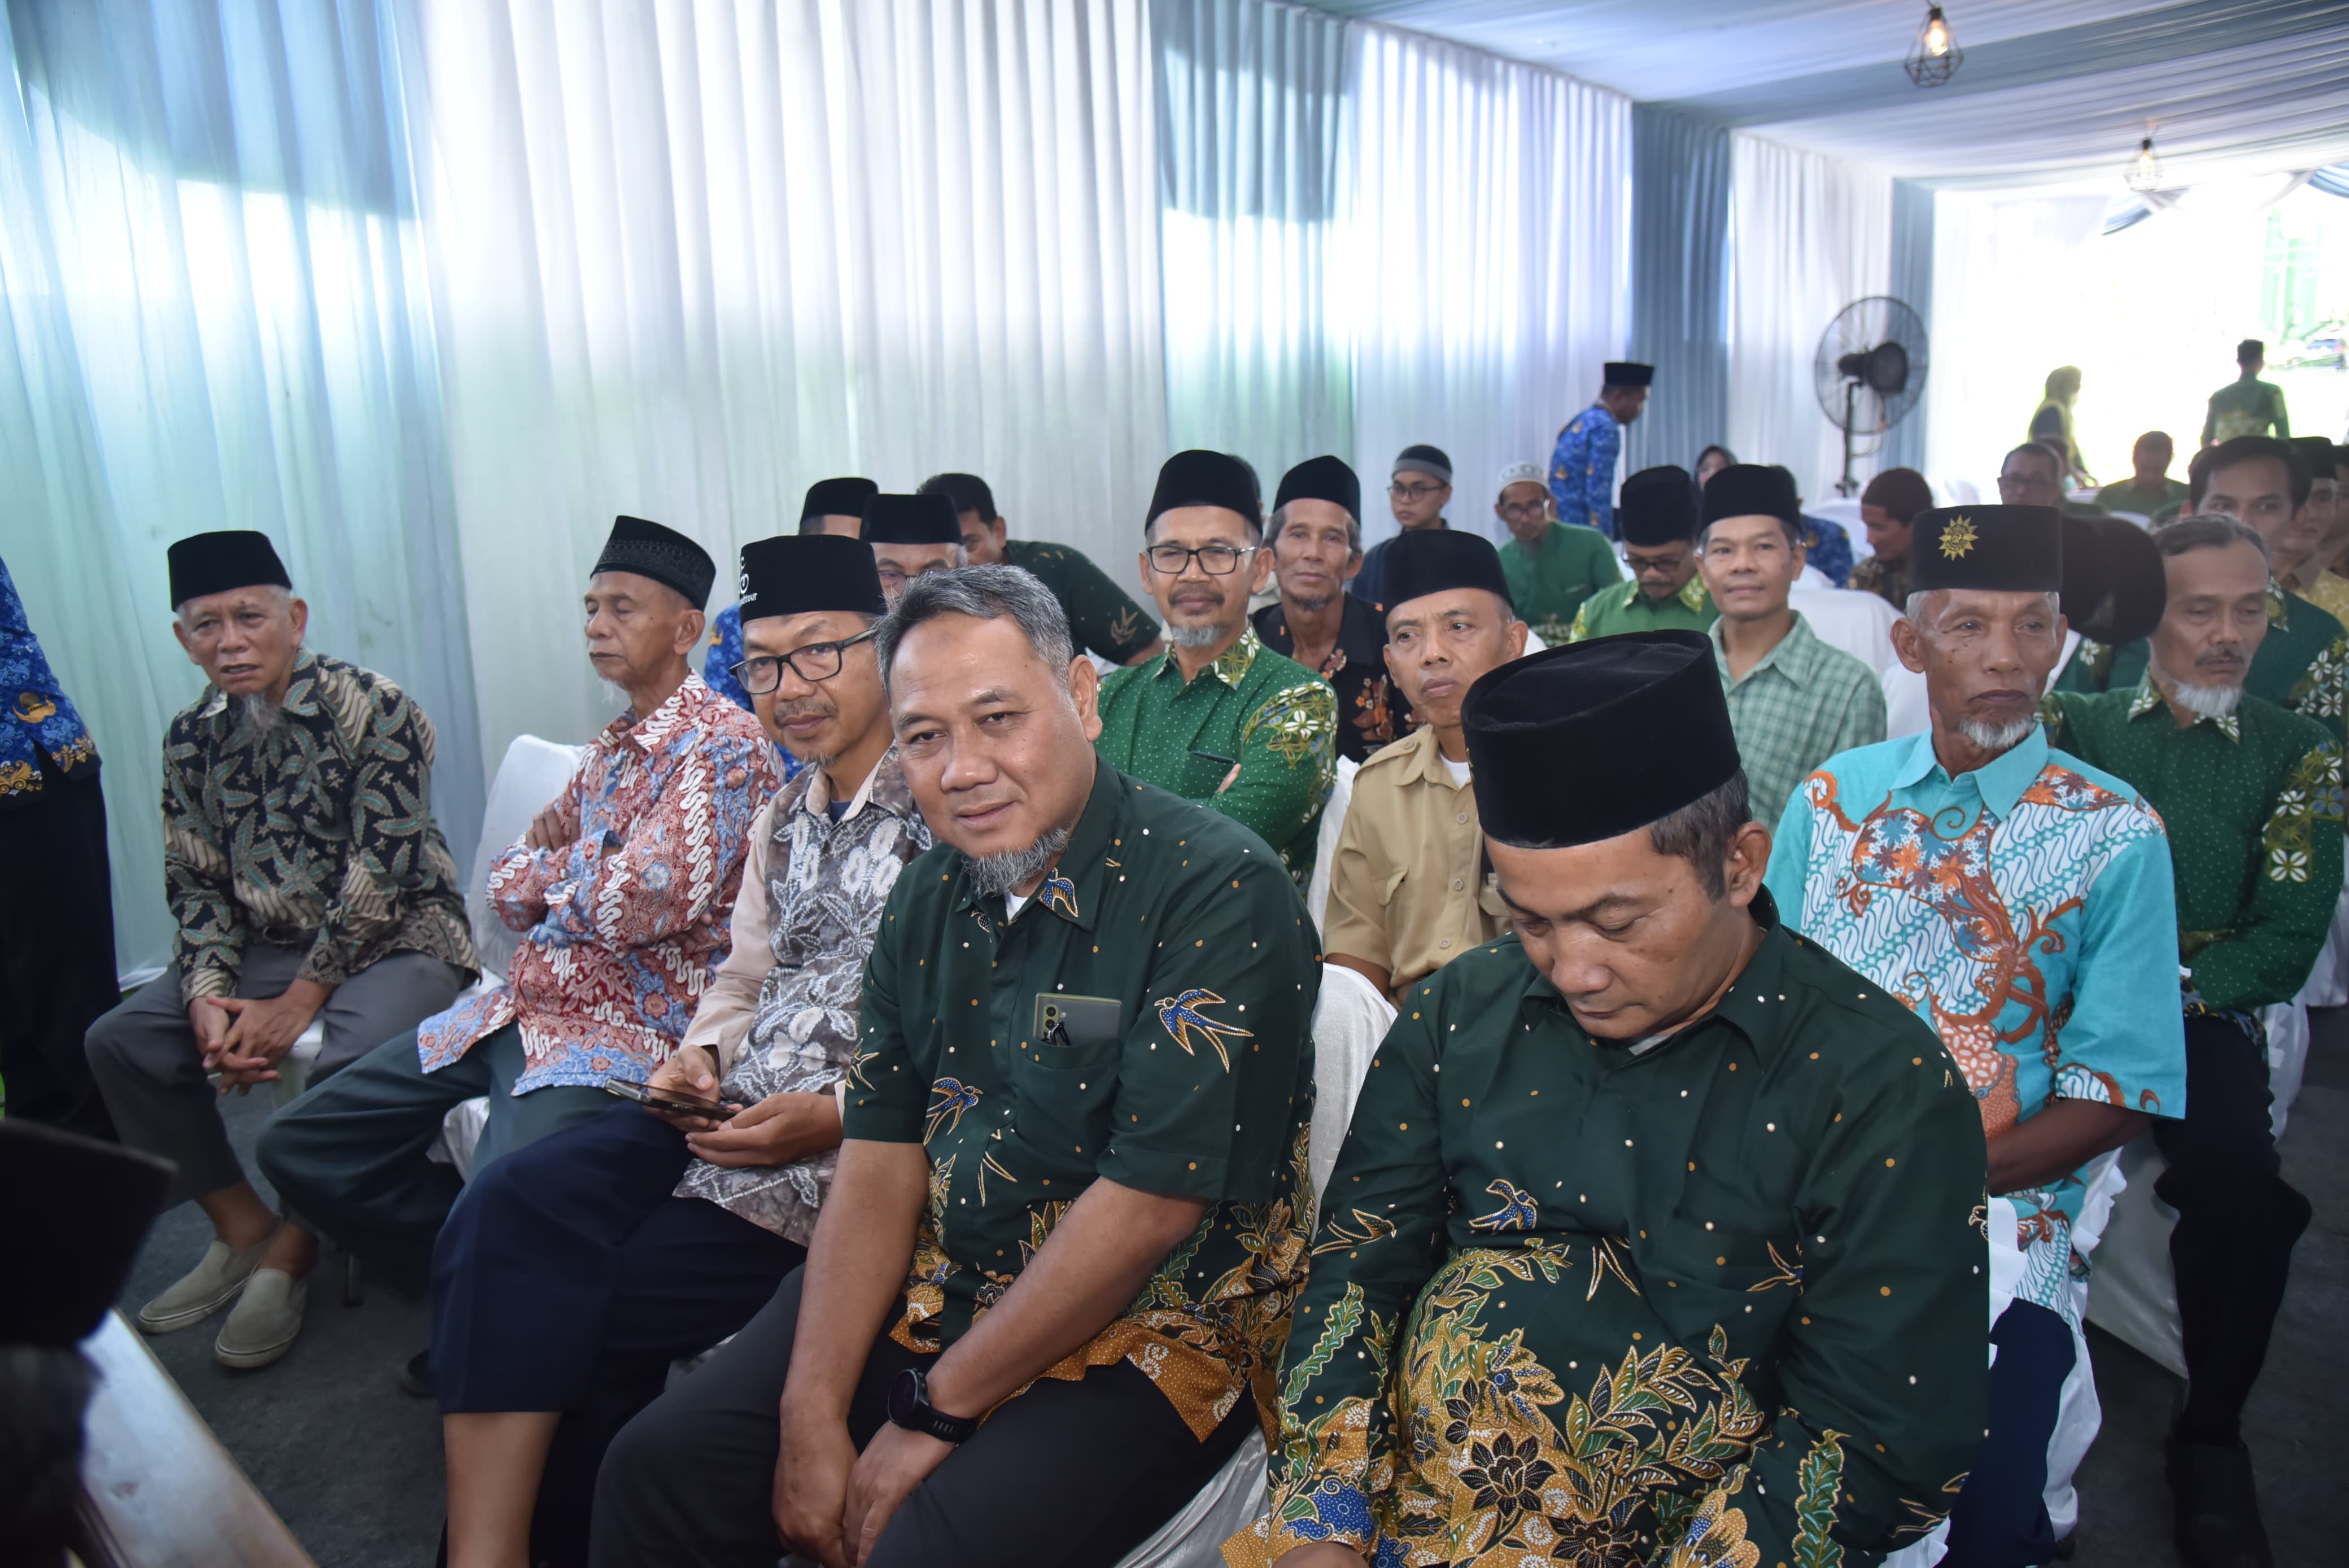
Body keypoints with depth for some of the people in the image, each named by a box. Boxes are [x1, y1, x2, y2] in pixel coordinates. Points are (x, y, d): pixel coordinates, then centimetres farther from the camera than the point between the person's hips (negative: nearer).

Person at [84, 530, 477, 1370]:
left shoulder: (373, 710, -16)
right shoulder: (191, 738, 5)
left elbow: (379, 874, -20)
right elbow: (196, 885, 6)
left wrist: (299, 1000, -20)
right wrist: (207, 998, -11)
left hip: (397, 939, -7)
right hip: (269, 945, 7)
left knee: (348, 1062, -32)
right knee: (119, 1041, -5)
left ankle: (292, 1252, -7)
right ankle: (241, 1228, 8)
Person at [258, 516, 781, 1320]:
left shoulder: (724, 743, -14)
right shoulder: (610, 746, 15)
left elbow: (631, 906, -23)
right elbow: (509, 890, 14)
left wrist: (566, 865, -2)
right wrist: (592, 873, -8)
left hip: (626, 1030, -9)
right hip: (520, 1006, 9)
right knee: (299, 1147, 9)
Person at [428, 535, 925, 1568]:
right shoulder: (783, 821, 18)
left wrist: (838, 1117, -19)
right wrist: (702, 1056, 6)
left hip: (848, 1147, -7)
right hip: (728, 1115, 7)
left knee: (591, 1315, -16)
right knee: (506, 1211, -15)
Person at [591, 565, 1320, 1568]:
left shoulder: (1218, 894, -21)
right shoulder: (930, 900, 2)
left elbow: (1149, 1205, -22)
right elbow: (880, 1165, 1)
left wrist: (937, 1414, -14)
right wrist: (813, 1420, -8)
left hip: (1150, 1331, -6)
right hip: (938, 1291, 6)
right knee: (659, 1469, 1)